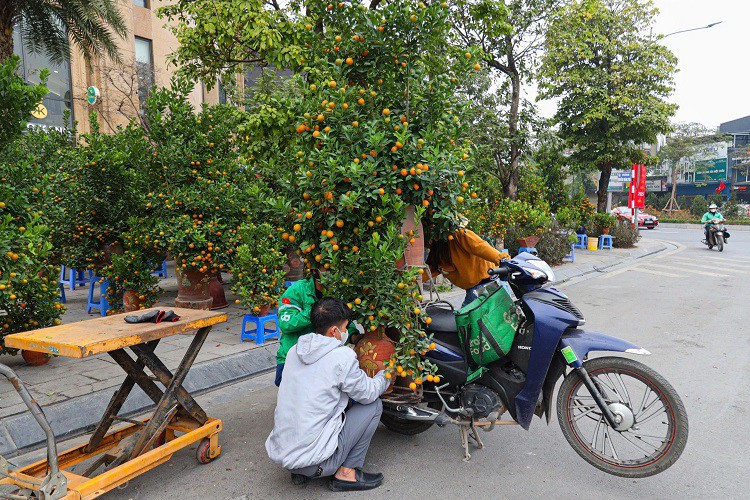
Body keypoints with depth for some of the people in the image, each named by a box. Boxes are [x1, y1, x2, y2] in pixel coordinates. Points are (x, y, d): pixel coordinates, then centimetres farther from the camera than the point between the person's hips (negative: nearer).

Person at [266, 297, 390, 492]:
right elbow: (369, 393, -1)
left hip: (278, 452, 7)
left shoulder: (294, 351, 6)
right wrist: (385, 374, 19)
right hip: (313, 461, -7)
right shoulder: (343, 357, -15)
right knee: (373, 405, 5)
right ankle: (346, 473, 7)